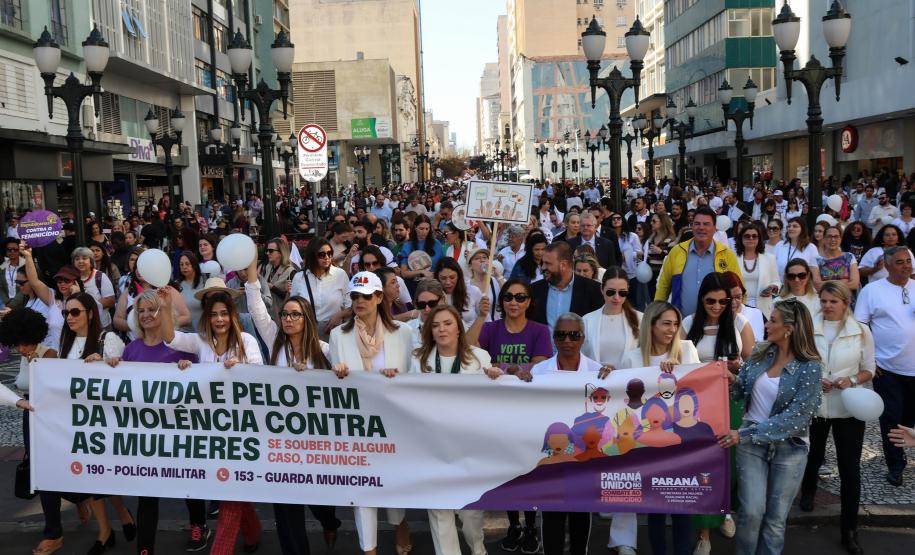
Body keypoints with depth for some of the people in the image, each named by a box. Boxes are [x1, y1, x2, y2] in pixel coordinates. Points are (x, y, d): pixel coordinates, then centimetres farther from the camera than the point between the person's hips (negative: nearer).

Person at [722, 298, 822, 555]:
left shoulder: (810, 367, -15)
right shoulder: (760, 353, -1)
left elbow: (795, 417, -20)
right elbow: (743, 391, 9)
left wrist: (745, 434, -22)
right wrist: (733, 381, -15)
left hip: (789, 448, -2)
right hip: (751, 444, 3)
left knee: (776, 519, 8)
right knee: (751, 511, -5)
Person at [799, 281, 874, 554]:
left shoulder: (861, 331, -5)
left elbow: (869, 369, 2)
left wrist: (852, 381, -17)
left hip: (848, 408, -1)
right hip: (812, 405, 1)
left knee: (850, 470, -1)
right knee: (814, 456, 22)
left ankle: (849, 531, 11)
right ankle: (808, 491, 55)